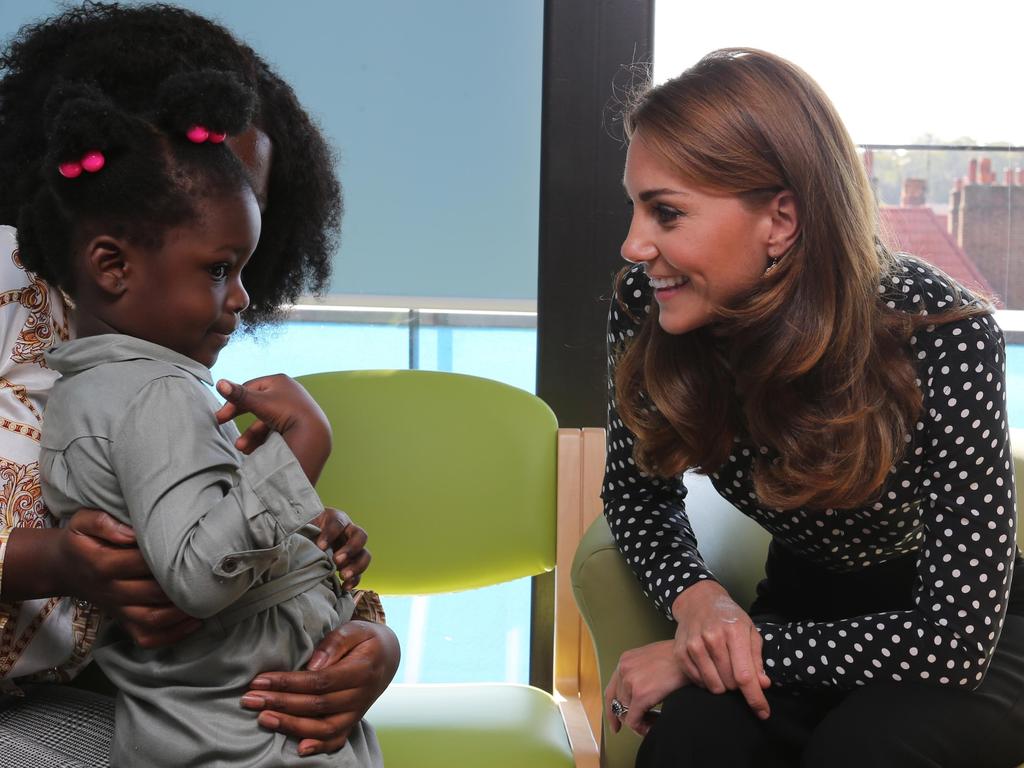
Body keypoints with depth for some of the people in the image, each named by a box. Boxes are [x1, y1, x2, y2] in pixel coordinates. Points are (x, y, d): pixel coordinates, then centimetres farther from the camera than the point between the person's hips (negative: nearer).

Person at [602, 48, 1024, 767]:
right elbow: (639, 492, -1)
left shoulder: (943, 334, -28)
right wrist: (695, 596, -23)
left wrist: (691, 656, -27)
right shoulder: (648, 305, -18)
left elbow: (956, 635, -27)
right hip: (806, 606, 2)